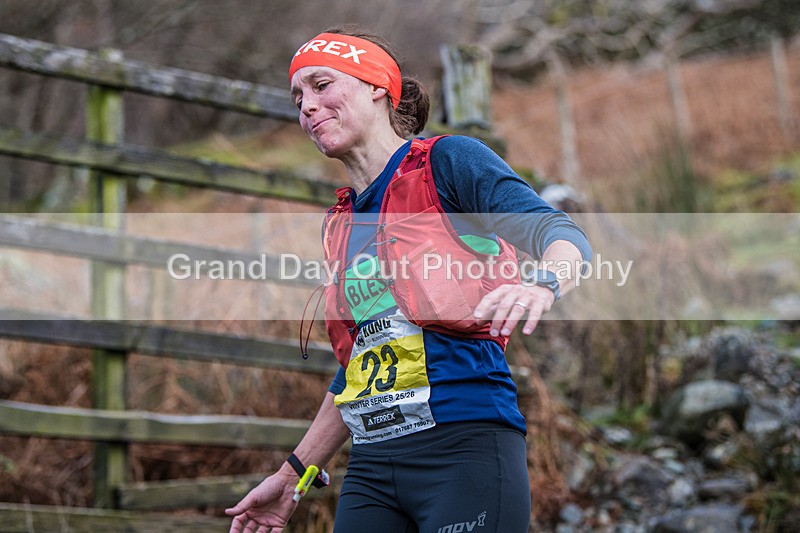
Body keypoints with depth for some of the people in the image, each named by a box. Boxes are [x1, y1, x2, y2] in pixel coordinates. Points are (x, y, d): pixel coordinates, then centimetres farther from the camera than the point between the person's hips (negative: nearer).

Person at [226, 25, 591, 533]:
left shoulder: (447, 161, 1)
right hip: (372, 467, 6)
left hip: (465, 446, -6)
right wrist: (292, 476, 23)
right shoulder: (339, 224, 20)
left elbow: (560, 232, -12)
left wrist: (541, 285, -35)